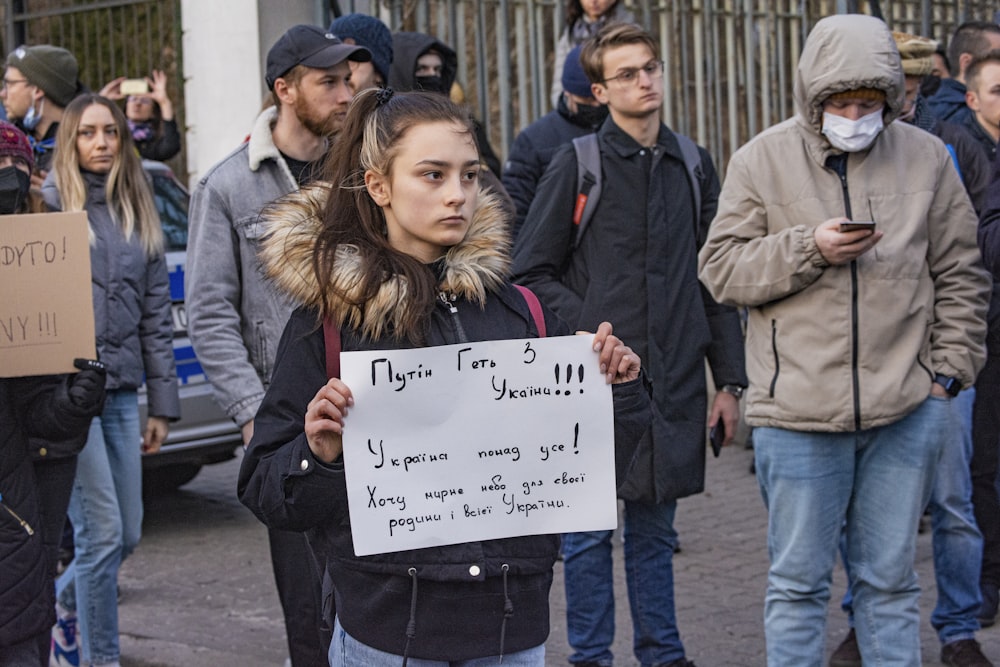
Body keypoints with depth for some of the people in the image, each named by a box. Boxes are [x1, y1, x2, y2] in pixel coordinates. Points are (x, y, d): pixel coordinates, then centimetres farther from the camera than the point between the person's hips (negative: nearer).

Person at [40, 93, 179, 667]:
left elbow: (157, 314, 14)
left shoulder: (139, 212, 14)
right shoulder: (48, 204, -2)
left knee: (128, 535, 8)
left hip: (121, 389, 5)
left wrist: (163, 403, 12)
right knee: (102, 533, -8)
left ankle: (62, 607, 34)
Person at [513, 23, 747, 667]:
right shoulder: (576, 165, -3)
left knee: (656, 527, 14)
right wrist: (589, 329, -13)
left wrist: (730, 379, 8)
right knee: (590, 529, 4)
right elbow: (531, 273, -1)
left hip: (674, 381, 3)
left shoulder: (694, 165, 9)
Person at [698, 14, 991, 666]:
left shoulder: (926, 157, 6)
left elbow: (960, 277, 11)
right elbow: (720, 268, -1)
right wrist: (808, 249, -14)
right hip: (798, 411, -1)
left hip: (906, 411, 2)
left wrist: (948, 372, 4)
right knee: (799, 582, 7)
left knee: (891, 580, 12)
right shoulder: (763, 159, 1)